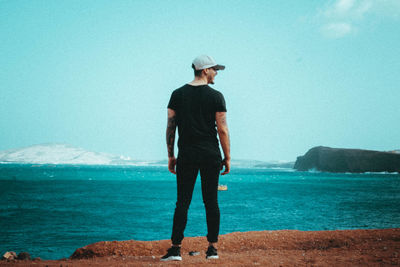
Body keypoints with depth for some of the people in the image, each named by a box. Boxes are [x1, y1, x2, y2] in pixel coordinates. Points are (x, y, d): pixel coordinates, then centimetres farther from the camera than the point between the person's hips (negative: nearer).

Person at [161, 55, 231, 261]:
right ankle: (212, 248, 10)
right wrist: (227, 157, 3)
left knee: (182, 202, 2)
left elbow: (170, 127, 4)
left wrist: (170, 156, 10)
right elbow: (222, 130, -5)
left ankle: (176, 248, -2)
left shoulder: (178, 95, 5)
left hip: (186, 155, 2)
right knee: (211, 201, 6)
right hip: (210, 155, -1)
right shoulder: (216, 96, -3)